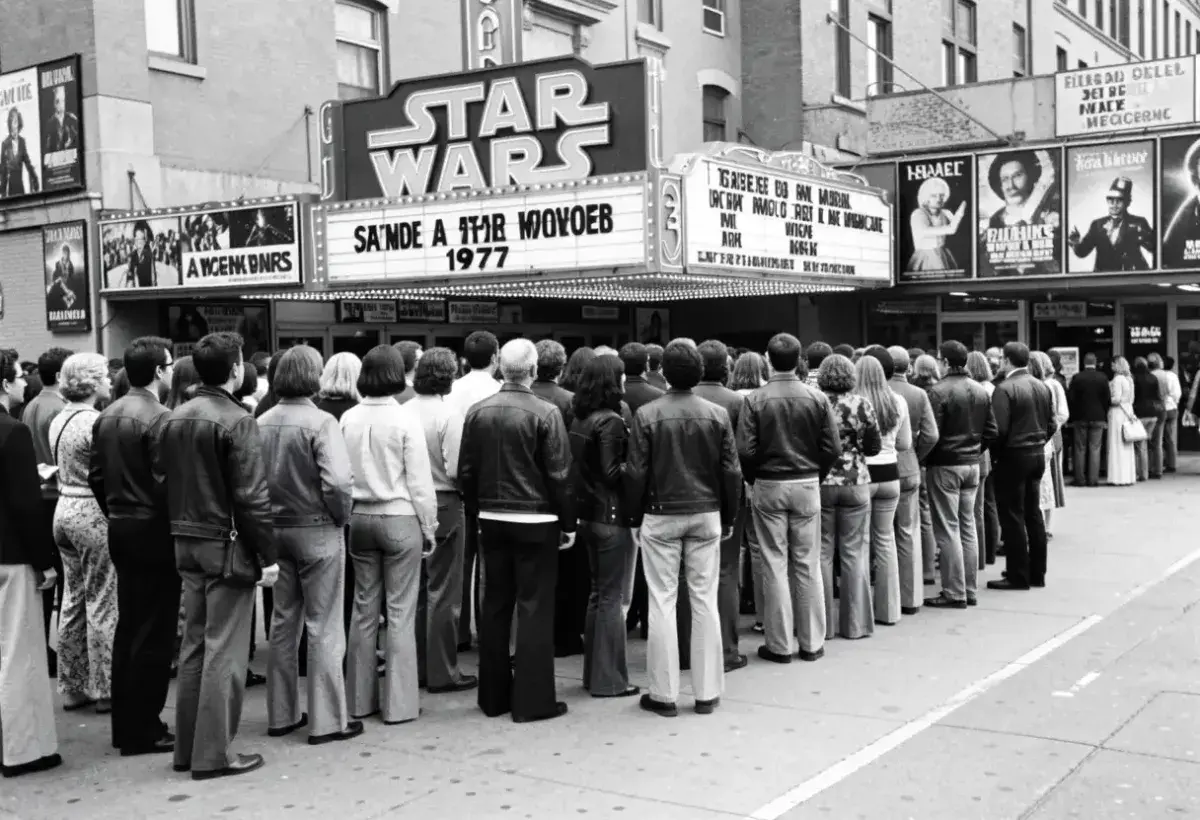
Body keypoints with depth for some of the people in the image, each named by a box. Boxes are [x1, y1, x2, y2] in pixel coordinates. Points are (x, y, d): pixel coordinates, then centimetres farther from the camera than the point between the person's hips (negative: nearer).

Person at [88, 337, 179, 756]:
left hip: (121, 530, 9)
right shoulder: (160, 418, -17)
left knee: (128, 627, 16)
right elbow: (166, 482, -21)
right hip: (154, 533, -8)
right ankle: (143, 731, 5)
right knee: (153, 634, -1)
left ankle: (125, 725, 24)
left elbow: (96, 476, 11)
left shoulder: (107, 416, 8)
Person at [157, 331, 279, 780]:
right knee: (224, 651, 0)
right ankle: (213, 753, 5)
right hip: (227, 545, -7)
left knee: (194, 645, 15)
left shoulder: (174, 419, 7)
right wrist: (267, 554, -13)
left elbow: (164, 478, 10)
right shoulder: (236, 421, -15)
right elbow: (252, 496, -17)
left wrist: (183, 525, 17)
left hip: (187, 543, 7)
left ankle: (187, 746, 22)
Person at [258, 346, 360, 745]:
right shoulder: (321, 422, -16)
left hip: (275, 529, 6)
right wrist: (340, 517, -7)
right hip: (317, 530, -6)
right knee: (323, 627, 3)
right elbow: (337, 481, -24)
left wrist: (270, 513, 9)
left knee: (283, 623, 16)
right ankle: (326, 720, 9)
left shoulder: (261, 423, 1)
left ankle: (281, 714, 24)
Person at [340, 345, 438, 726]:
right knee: (400, 612, 2)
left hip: (359, 519, 4)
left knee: (364, 609, 12)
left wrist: (347, 515, 14)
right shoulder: (405, 418, -11)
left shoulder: (348, 419, 0)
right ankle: (399, 702, 6)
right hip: (400, 519, -4)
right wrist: (429, 526, 1)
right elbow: (419, 480, -8)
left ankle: (360, 698, 19)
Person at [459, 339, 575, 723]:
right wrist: (568, 524, -3)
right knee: (534, 608, 2)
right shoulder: (545, 413, -12)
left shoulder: (477, 412, 2)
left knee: (495, 606, 13)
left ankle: (494, 695, 20)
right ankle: (532, 700, 4)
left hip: (492, 519, 5)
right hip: (535, 521, -5)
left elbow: (466, 470, 5)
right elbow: (559, 475, -11)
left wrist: (478, 511, 14)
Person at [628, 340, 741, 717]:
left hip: (661, 516, -2)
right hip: (706, 516, 2)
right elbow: (731, 471, 1)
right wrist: (728, 518, 11)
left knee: (662, 603, 3)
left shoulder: (647, 415, -8)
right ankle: (707, 692, 13)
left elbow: (636, 472, -7)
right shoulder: (717, 415, -2)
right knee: (705, 601, 7)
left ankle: (664, 694, 8)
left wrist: (637, 513, 6)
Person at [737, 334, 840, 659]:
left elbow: (745, 451, -11)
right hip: (807, 486, 1)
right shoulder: (817, 398, -4)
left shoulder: (755, 400, -9)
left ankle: (779, 645, 10)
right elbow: (833, 448, -5)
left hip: (768, 486, -1)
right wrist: (816, 476, 10)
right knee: (808, 565, 9)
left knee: (775, 565, 5)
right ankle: (811, 642, 17)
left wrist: (755, 480, 6)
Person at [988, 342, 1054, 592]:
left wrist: (994, 454, -7)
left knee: (1013, 517, -1)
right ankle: (1037, 572, 21)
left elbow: (999, 429, -20)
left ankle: (1019, 575, 2)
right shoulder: (1042, 387, 7)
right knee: (1033, 513, 15)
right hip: (1038, 455, 8)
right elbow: (1051, 424, 10)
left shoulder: (1004, 389, -16)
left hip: (1013, 457, -7)